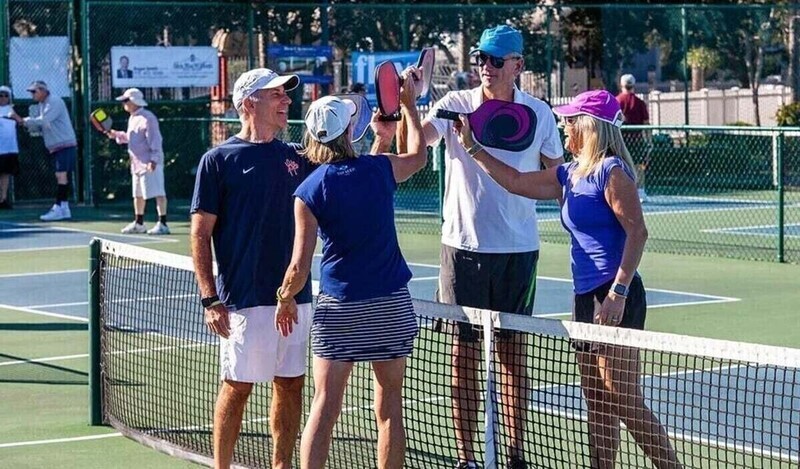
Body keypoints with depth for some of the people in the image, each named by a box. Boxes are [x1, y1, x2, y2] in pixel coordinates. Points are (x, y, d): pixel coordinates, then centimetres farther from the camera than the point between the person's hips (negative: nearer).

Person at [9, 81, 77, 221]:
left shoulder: (55, 102, -13)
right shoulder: (41, 106, 15)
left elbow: (43, 121, -24)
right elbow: (37, 127, 12)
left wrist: (23, 120, -17)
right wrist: (21, 120, -3)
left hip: (65, 145, -9)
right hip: (56, 147, 9)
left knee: (61, 175, -13)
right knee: (62, 176, 10)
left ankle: (58, 209, -17)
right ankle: (64, 208, 12)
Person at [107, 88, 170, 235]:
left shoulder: (147, 118, -15)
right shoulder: (132, 119, 15)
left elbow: (155, 140, -20)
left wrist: (154, 159, -25)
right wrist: (116, 135, 13)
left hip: (150, 163, -11)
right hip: (137, 163, 11)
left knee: (157, 192, -10)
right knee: (138, 194, 18)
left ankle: (162, 224, -12)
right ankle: (138, 223, 30)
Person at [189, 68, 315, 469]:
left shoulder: (295, 157, 12)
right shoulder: (218, 160, -3)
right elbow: (200, 234, -4)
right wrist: (210, 299, -12)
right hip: (244, 300, -5)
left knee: (290, 385, 8)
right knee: (237, 388, -1)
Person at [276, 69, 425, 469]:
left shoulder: (308, 193, -8)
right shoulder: (379, 169, -3)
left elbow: (299, 267, -9)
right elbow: (418, 155, 22)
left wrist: (285, 299, 10)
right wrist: (409, 104, 33)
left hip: (338, 308, -1)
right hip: (391, 304, 2)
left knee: (325, 406, 0)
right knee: (389, 407, 8)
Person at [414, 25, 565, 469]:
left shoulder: (539, 113, 2)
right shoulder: (455, 104, -2)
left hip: (518, 250, 1)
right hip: (463, 248, -1)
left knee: (513, 351, 8)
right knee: (464, 351, 2)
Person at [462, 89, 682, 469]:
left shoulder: (611, 171, -11)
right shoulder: (570, 175, 15)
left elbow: (637, 230, -17)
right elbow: (516, 182, 25)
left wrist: (618, 291, -23)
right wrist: (473, 147, 23)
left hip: (615, 299, -9)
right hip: (585, 296, 9)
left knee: (623, 401, -11)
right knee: (597, 404, 11)